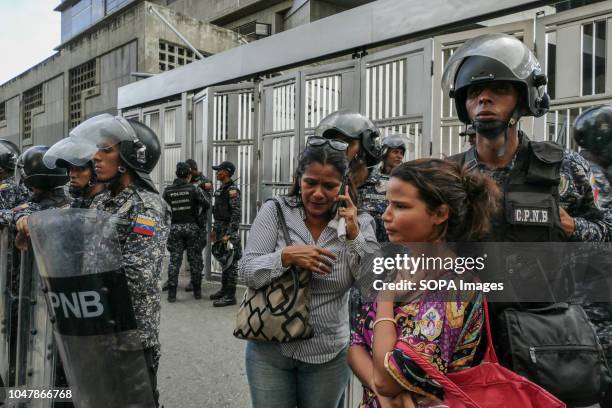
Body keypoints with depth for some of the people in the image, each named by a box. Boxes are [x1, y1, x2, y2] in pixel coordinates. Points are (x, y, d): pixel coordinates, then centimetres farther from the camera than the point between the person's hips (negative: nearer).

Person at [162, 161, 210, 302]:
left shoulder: (167, 191, 0)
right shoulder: (194, 189, -7)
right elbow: (206, 204, -8)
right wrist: (200, 216, 8)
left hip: (175, 228, 1)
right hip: (192, 227, -1)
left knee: (174, 260, 5)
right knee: (195, 259, 9)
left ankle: (172, 294, 5)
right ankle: (197, 291, 17)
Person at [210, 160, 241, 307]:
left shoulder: (232, 189, -15)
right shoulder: (221, 189, 15)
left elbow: (236, 214, -20)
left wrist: (229, 234, -23)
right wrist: (215, 229, 20)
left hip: (229, 230, -10)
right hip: (220, 228, 10)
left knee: (230, 263, -5)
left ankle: (230, 296, 0)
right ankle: (224, 290, 26)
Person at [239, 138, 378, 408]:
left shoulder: (359, 223, -4)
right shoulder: (274, 212, -7)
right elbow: (247, 273, -9)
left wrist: (353, 235, -19)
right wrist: (286, 256, -25)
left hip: (328, 355, 1)